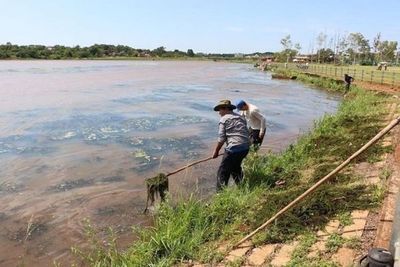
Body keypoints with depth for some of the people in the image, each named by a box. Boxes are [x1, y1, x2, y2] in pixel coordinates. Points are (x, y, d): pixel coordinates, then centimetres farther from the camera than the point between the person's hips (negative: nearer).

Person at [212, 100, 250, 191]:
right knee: (235, 167, 29)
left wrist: (216, 151, 5)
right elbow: (246, 133, 18)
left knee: (223, 172, 1)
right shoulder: (241, 117, 21)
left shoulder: (224, 119, 0)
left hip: (234, 148, -8)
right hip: (246, 147, 8)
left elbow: (221, 138, -5)